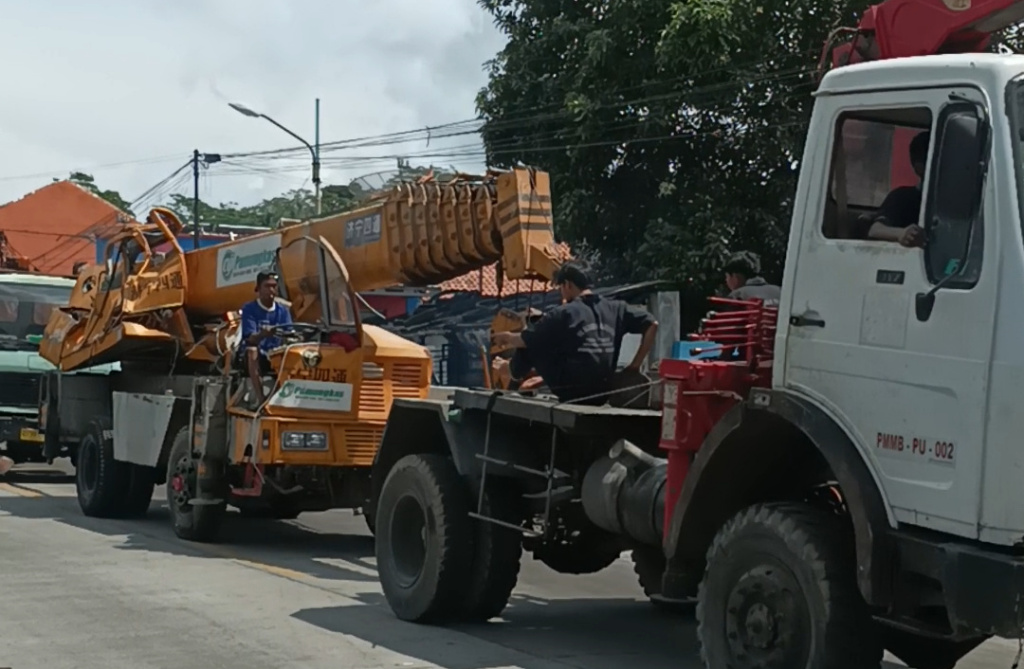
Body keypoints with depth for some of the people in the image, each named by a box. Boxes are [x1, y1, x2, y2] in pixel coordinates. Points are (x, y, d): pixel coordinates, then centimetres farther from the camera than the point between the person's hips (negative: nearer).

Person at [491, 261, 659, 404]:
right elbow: (651, 324, 9)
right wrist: (636, 364, 11)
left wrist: (508, 338, 24)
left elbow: (525, 340, 1)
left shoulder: (564, 313, -4)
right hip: (602, 394, 5)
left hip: (572, 392, -5)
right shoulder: (615, 308, 9)